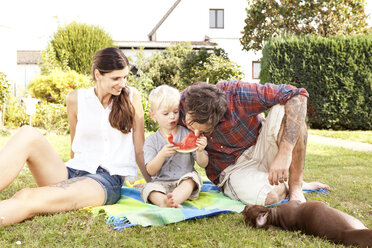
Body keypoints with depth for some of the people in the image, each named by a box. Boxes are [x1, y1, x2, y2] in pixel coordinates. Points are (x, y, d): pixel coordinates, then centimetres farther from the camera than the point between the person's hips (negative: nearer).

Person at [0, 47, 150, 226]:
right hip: (72, 174, 3)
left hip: (108, 180, -3)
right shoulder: (76, 99, 10)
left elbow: (140, 149, 8)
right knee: (27, 134, -24)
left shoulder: (131, 97, 5)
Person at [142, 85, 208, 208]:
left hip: (185, 182, 0)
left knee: (192, 177, -32)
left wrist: (200, 151, -20)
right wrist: (162, 155, -25)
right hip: (161, 183, 1)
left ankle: (170, 201, -53)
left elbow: (203, 164, 4)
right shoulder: (151, 140, 4)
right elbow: (151, 171, -6)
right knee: (148, 188, -28)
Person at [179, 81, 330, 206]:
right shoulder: (182, 102, -18)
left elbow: (297, 96, -30)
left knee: (284, 109, -31)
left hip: (260, 148, 0)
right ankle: (283, 186, 4)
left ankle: (296, 186, -17)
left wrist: (284, 154, -37)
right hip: (232, 168, 0)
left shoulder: (237, 95, -27)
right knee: (269, 197, -34)